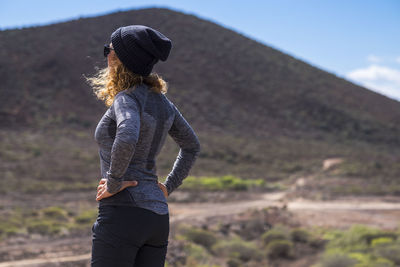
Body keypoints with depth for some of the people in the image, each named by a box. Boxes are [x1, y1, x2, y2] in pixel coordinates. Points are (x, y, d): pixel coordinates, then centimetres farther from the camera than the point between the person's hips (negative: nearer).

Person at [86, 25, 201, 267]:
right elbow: (192, 146, 25)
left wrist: (113, 182, -20)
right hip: (158, 215, 8)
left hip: (122, 213, -8)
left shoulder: (127, 99, -12)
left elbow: (127, 139, -34)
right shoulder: (161, 100, 12)